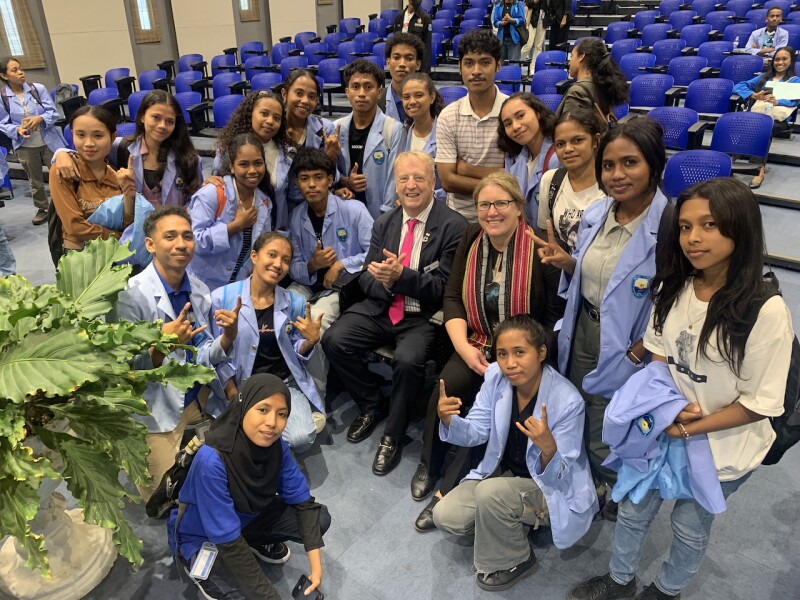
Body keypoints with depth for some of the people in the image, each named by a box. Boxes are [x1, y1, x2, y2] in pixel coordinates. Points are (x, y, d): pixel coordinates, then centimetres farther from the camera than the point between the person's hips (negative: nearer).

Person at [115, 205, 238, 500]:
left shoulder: (199, 291, -1)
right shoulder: (132, 294, -18)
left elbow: (203, 357, 3)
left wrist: (227, 337, -17)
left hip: (198, 398, 5)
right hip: (157, 410, -5)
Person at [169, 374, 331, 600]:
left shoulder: (276, 445, -21)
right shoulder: (212, 461, -38)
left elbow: (301, 499, -11)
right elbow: (228, 539, -34)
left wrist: (315, 564, -18)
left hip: (247, 516, 5)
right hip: (202, 537, -5)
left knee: (319, 519, -8)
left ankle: (258, 543, 15)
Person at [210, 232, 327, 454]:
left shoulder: (295, 302, 1)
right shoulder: (222, 297, -6)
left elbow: (297, 352, 9)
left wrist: (311, 340, -13)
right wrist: (235, 399, -6)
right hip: (242, 387, -1)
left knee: (301, 438, -24)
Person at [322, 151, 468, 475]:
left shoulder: (453, 226, -8)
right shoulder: (384, 222, 10)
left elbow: (444, 288, -11)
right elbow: (367, 277, 10)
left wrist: (401, 275, -25)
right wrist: (383, 284, -15)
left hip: (423, 317, -5)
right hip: (380, 309, 5)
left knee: (407, 360, -32)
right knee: (333, 340, -15)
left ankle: (393, 435, -4)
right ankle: (372, 405, 10)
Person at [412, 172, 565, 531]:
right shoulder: (471, 240, 2)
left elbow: (556, 314, -10)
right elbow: (452, 298, 2)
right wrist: (463, 346, -12)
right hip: (479, 344, 3)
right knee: (449, 384, -23)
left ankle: (448, 491, -7)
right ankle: (429, 465, 4)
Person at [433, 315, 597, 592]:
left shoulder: (567, 400, -29)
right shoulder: (495, 377, -15)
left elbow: (557, 477, -24)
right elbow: (477, 431, -7)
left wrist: (548, 447, -47)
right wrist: (449, 420, -29)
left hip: (550, 488, -5)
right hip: (504, 470, 5)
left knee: (490, 493, -32)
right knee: (445, 517, -9)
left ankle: (515, 560, -1)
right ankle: (510, 524, 17)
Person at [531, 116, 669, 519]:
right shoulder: (595, 215, -1)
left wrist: (633, 356, -20)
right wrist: (565, 262, -7)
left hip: (625, 349, -6)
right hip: (580, 334, 6)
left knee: (604, 444, 11)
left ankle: (615, 501, 44)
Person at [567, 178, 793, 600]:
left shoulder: (766, 311, -26)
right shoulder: (671, 289, -8)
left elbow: (759, 403, -20)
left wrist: (687, 430, -19)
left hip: (720, 447, -4)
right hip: (662, 431, 4)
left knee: (690, 527, 20)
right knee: (632, 511, 20)